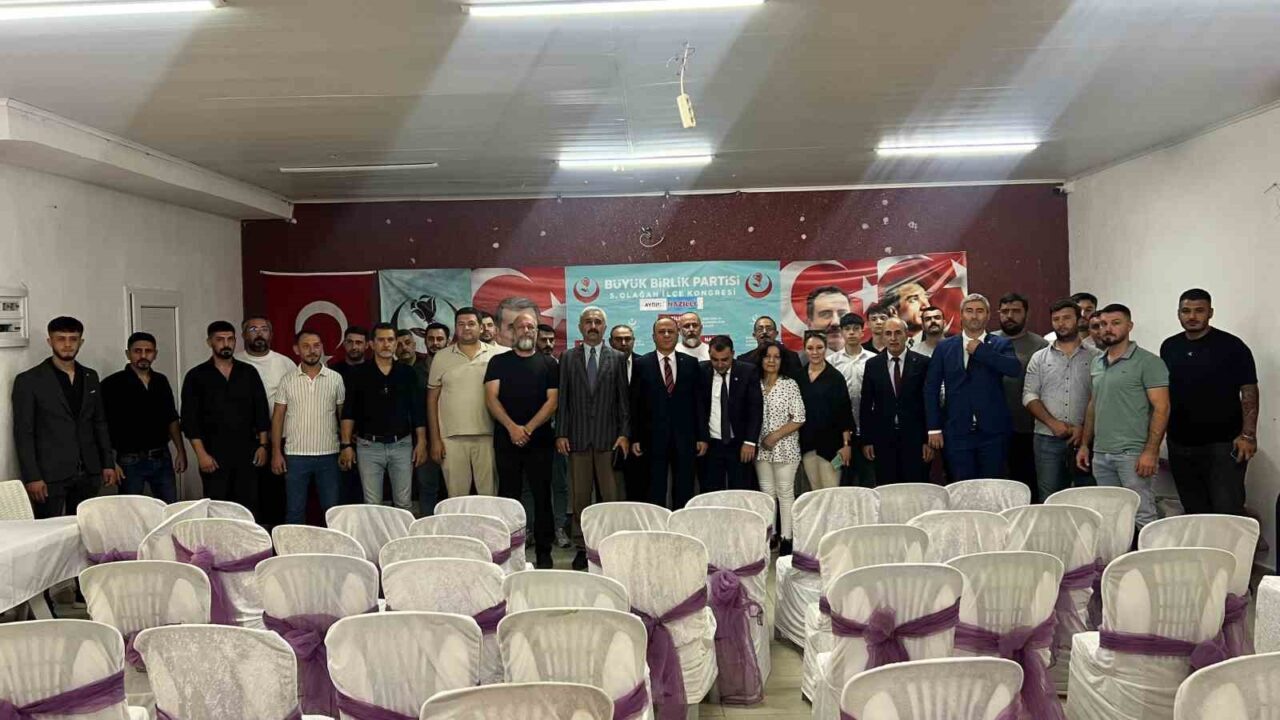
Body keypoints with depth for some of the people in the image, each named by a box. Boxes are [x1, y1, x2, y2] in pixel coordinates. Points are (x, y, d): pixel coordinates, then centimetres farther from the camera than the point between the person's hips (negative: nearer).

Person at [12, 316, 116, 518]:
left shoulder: (90, 377, 13)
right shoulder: (28, 380, -2)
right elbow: (23, 433, -4)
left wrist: (108, 463, 10)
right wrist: (31, 477, -10)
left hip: (88, 474, 4)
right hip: (50, 475, -4)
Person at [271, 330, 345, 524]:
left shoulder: (336, 379, 3)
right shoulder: (287, 381, 2)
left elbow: (343, 415, 7)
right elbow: (278, 417, 4)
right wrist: (276, 452, -3)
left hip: (328, 454, 0)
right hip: (296, 455, 0)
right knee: (294, 511, 7)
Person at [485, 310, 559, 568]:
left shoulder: (548, 364, 8)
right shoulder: (498, 362, 9)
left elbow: (552, 401, 0)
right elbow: (491, 398, 0)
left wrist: (528, 428, -12)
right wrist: (512, 427, -13)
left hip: (539, 440, 0)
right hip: (506, 440, 1)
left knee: (542, 496, 1)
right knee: (508, 496, 4)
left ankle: (544, 553, 7)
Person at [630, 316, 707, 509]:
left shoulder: (691, 363, 6)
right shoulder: (641, 365, 3)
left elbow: (698, 402, 5)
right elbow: (635, 404, 2)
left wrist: (702, 436, 1)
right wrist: (635, 438, -3)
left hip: (684, 437, 1)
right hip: (654, 437, -1)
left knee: (684, 492, 5)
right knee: (655, 493, 5)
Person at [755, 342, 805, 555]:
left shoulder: (790, 384, -3)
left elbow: (799, 419, -7)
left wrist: (775, 435, -13)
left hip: (785, 447, -4)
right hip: (761, 448, 4)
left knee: (785, 492, 0)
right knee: (767, 493, 8)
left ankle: (786, 538, 5)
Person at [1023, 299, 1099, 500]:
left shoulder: (1095, 358, 6)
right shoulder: (1039, 358, 11)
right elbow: (1029, 396, 4)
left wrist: (1084, 428, -11)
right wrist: (1053, 423, -9)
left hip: (1084, 439, -1)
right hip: (1047, 439, 1)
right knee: (1049, 500, 3)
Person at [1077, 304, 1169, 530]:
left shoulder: (1147, 362, -6)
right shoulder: (1096, 363, 14)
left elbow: (1161, 408, -10)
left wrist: (1151, 451, -17)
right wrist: (1085, 444, 14)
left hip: (1132, 454, -6)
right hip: (1100, 454, 6)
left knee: (1142, 517, -6)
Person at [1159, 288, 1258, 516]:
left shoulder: (1231, 346, -5)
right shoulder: (1169, 347, 8)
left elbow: (1249, 392, -6)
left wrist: (1248, 435, -14)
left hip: (1223, 444, -4)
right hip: (1180, 446, 5)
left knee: (1228, 513, -8)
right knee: (1194, 512, 11)